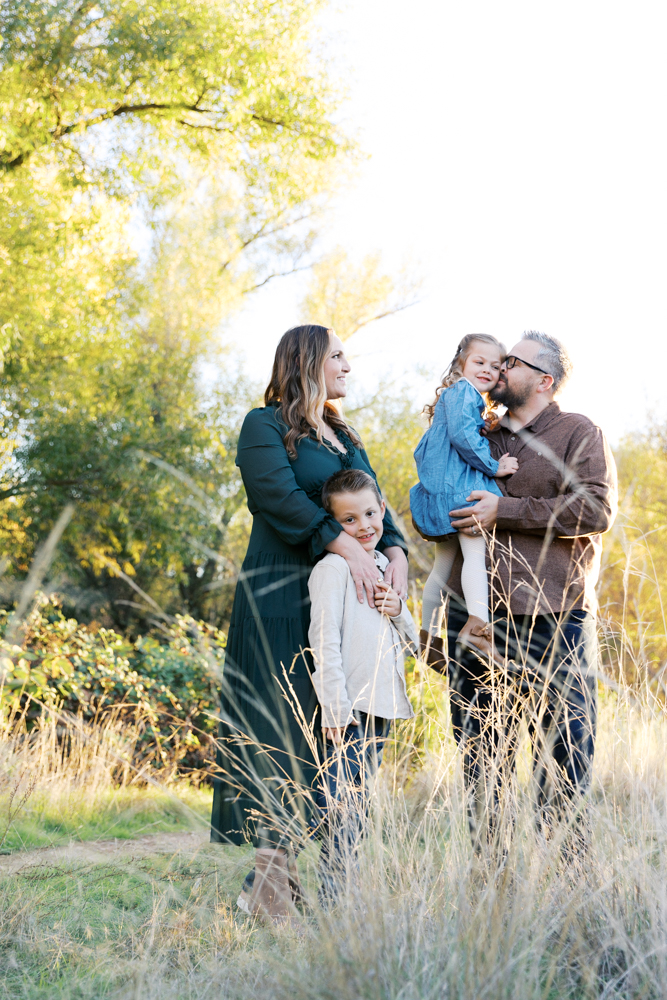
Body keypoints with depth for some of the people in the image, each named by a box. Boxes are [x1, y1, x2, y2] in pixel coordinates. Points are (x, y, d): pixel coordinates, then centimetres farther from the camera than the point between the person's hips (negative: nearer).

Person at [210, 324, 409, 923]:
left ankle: (280, 875, 4)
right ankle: (270, 886, -9)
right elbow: (283, 498, -15)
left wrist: (395, 552, -4)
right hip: (283, 598, -7)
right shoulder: (265, 426, 0)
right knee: (283, 727, -10)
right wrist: (347, 546, -24)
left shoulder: (343, 437, 23)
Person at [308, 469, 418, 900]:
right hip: (348, 709, -8)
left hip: (381, 705, 8)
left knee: (361, 807, 11)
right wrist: (336, 709, -19)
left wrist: (399, 612, -2)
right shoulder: (333, 567, -7)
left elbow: (412, 643, 20)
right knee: (342, 810, -9)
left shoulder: (384, 568, 17)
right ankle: (333, 900, -6)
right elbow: (325, 640, -13)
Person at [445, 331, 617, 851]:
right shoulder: (481, 440, 21)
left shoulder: (578, 433, 4)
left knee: (562, 749, -4)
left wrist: (504, 511, -12)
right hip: (476, 618, 5)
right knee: (481, 751, 6)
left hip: (552, 618, -5)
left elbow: (596, 511, -11)